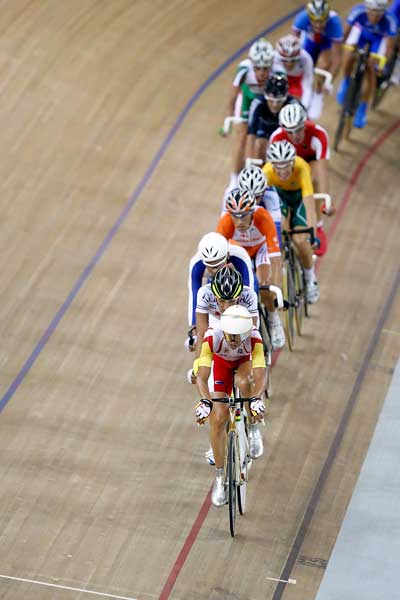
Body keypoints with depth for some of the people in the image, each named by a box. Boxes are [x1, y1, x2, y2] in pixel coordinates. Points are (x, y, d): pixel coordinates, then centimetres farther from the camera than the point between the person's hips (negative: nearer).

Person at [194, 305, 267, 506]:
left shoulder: (254, 338, -38)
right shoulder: (212, 337, -38)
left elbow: (260, 375, -45)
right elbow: (202, 377, -42)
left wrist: (256, 399, -64)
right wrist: (205, 401, -59)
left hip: (245, 362, -1)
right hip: (221, 363, 1)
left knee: (243, 382, -37)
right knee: (218, 420, -9)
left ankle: (253, 427, -11)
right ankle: (220, 476, 7)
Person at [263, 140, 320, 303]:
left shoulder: (301, 168, -40)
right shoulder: (267, 171, -36)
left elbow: (309, 204, -47)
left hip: (299, 194, -2)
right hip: (279, 193, 2)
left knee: (300, 240, -15)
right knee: (281, 226, -26)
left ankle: (311, 279, 12)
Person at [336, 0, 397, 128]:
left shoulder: (390, 20, -41)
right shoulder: (358, 11, -39)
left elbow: (390, 46, -30)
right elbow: (345, 33, -25)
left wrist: (382, 64, -35)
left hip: (380, 36, -1)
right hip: (362, 30, 1)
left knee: (371, 72, -7)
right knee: (348, 58, -19)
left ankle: (362, 110, 12)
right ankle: (346, 82, 16)